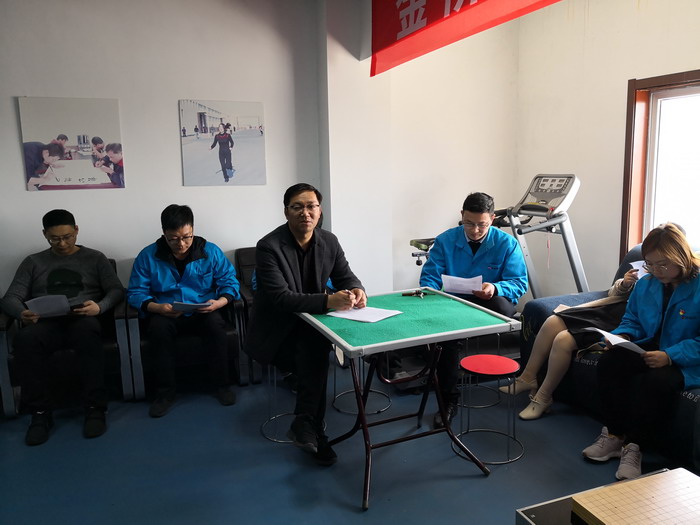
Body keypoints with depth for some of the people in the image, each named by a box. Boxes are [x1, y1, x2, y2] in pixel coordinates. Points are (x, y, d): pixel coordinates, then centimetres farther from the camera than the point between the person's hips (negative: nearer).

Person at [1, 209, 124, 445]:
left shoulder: (94, 258, 17)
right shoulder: (33, 262, 21)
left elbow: (116, 290, 8)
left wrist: (100, 306, -15)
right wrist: (22, 313, -13)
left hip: (82, 319, -2)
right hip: (45, 322, 2)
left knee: (88, 333, -40)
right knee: (25, 340, -35)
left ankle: (95, 408, -30)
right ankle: (40, 413, -21)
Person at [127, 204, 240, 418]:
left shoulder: (211, 251, -4)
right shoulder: (148, 256, -4)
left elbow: (230, 282, -2)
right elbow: (136, 292, -5)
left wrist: (219, 302, -24)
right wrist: (156, 307, -26)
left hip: (203, 312, 0)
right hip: (166, 314, 0)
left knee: (216, 323, -33)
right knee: (157, 327, -34)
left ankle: (222, 384, -13)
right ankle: (165, 393, -19)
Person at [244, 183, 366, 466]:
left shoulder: (329, 241, -1)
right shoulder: (269, 246, -19)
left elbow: (346, 276, 7)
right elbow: (281, 298, -27)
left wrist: (357, 290, -19)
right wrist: (328, 301, -39)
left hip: (311, 325, 4)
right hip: (276, 331, -4)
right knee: (315, 353, -28)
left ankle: (307, 424, -12)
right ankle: (312, 429, -15)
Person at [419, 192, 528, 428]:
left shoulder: (507, 244, -1)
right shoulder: (445, 240, 2)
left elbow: (519, 283, -7)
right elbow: (430, 276, -1)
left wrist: (495, 289, -29)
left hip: (491, 304, 0)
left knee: (503, 305, -38)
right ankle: (448, 399, -22)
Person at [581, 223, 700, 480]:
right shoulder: (645, 284, 5)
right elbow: (631, 320, 17)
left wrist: (669, 356, -30)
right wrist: (622, 335, -6)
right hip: (650, 350, 6)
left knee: (657, 381, -35)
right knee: (609, 361, -20)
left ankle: (634, 447, -17)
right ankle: (613, 435, -10)